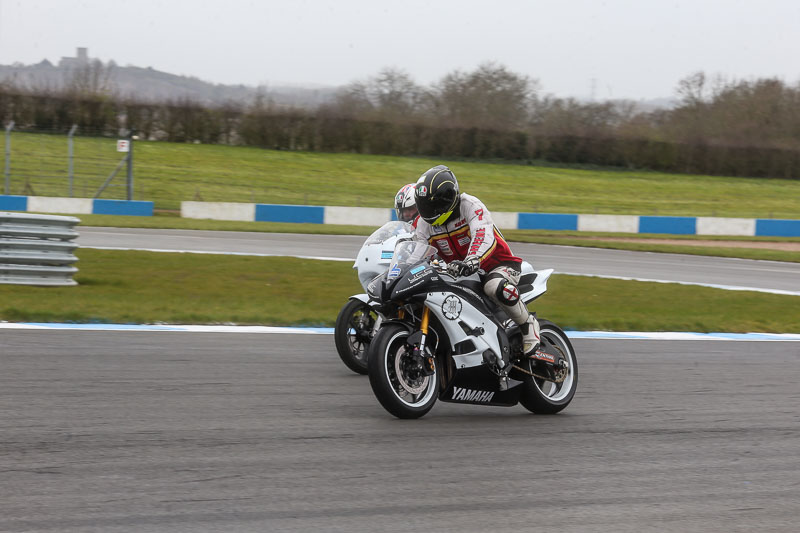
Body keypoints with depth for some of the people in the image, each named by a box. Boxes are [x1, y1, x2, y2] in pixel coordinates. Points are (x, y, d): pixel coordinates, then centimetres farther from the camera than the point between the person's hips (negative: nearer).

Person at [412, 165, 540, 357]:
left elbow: (483, 237, -37)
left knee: (496, 286, -42)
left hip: (497, 264, -7)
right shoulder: (425, 222, 0)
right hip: (460, 274, 7)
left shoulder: (470, 205, -20)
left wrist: (471, 262, -55)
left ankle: (528, 325, -18)